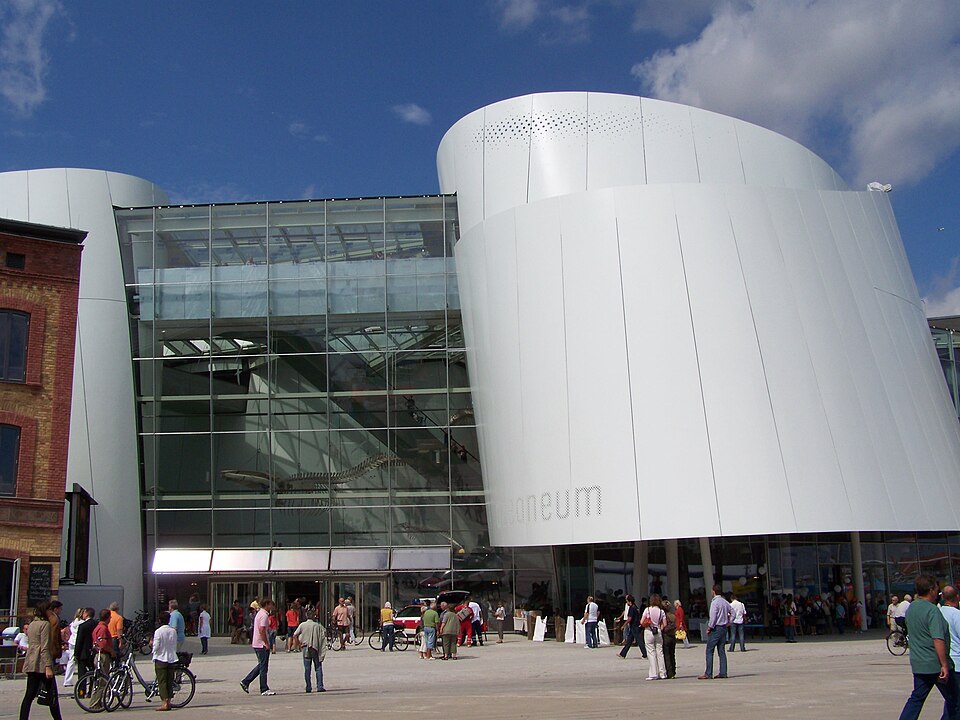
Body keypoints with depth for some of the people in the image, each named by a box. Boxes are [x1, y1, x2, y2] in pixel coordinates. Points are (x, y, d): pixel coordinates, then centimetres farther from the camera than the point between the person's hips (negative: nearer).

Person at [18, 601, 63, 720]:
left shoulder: (31, 625, 15)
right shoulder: (45, 624, -11)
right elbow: (45, 648, -17)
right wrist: (48, 667, -19)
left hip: (30, 664, 8)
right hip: (42, 664, -8)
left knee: (29, 695, 5)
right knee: (52, 694, 2)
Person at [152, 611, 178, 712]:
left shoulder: (158, 631, -12)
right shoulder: (173, 631, 3)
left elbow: (156, 647, -13)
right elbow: (175, 645, 9)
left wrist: (152, 643, 6)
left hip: (160, 659, -5)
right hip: (171, 658, 5)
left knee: (162, 681, -2)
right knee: (169, 681, 10)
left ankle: (164, 703, -8)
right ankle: (168, 702, 13)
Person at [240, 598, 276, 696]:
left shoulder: (259, 613, 16)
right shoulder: (264, 615, -16)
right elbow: (262, 630, -24)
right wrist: (267, 644, -20)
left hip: (256, 644, 10)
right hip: (262, 645, -10)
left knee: (261, 665, 17)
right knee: (263, 667, -3)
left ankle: (245, 682, 18)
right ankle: (264, 689, 3)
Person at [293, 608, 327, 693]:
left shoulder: (302, 625, -1)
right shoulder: (317, 625, -3)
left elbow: (295, 635, -4)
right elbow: (324, 633, -8)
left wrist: (298, 643, 9)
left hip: (306, 648, 1)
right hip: (316, 648, -1)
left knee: (307, 669, 6)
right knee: (318, 667, 5)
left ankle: (308, 687, 6)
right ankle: (320, 686, -1)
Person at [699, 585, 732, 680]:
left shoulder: (715, 602, -14)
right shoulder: (725, 601, 10)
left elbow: (713, 617, -17)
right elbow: (732, 612, 16)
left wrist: (709, 627, -9)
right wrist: (728, 622, 18)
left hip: (716, 629, -8)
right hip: (724, 628, 8)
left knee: (709, 651, -6)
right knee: (722, 651, 10)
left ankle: (708, 674, -9)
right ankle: (723, 673, 9)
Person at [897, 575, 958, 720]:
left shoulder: (911, 608, 9)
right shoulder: (932, 610, -18)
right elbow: (938, 640, -24)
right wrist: (944, 665, -23)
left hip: (918, 664, 8)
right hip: (935, 663, -7)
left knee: (917, 697, 13)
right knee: (953, 700, 7)